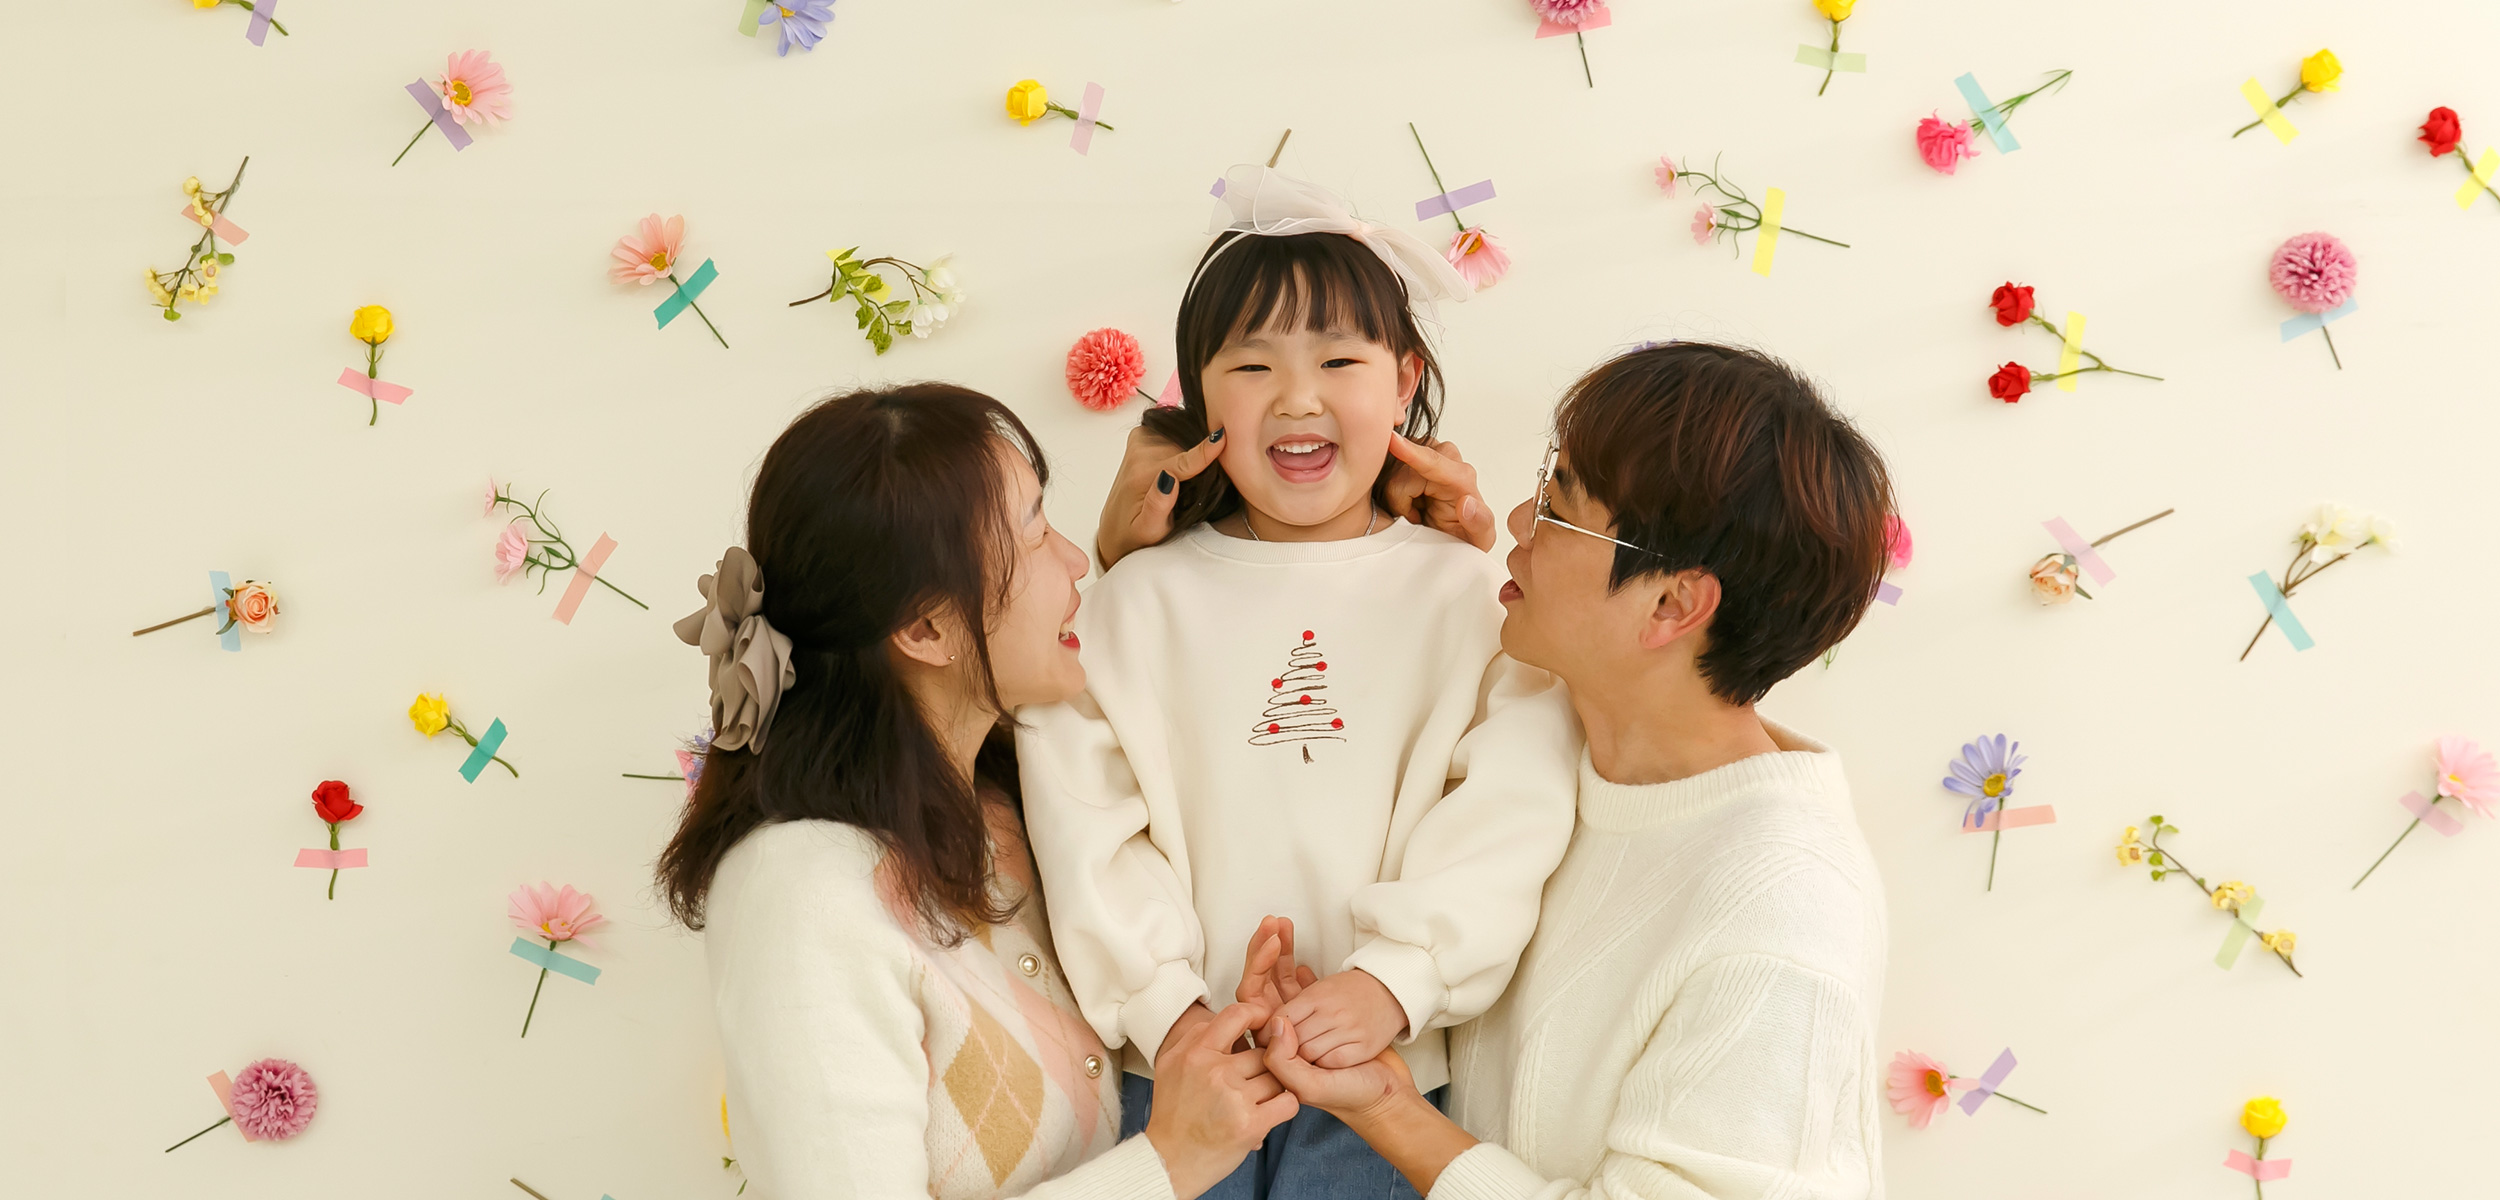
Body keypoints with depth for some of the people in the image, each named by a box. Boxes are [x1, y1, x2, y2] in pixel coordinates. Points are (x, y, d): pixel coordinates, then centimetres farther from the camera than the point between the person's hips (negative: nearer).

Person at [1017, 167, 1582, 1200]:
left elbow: (1507, 814, -9)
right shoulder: (1138, 601, 2)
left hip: (1383, 1070, -1)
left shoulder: (1467, 595, -1)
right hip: (1179, 1064, 1)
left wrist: (1395, 979, -19)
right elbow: (1085, 820, -3)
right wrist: (1166, 1007, -11)